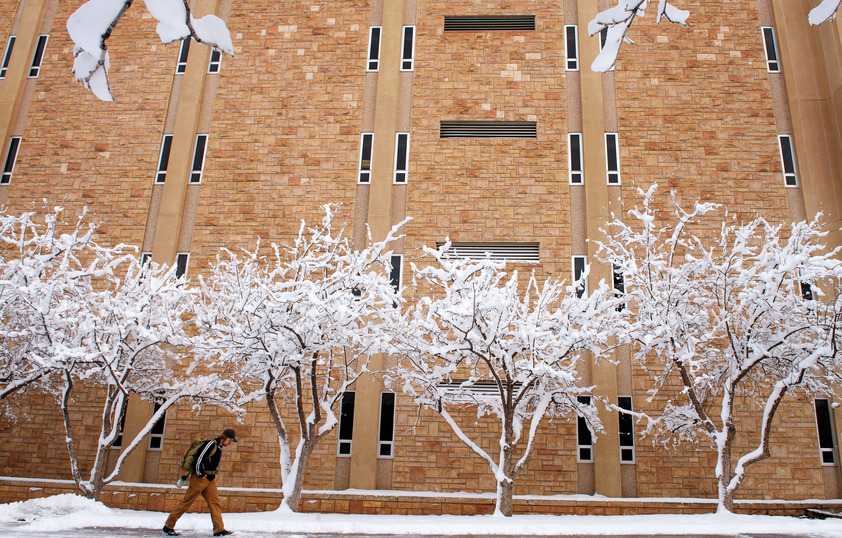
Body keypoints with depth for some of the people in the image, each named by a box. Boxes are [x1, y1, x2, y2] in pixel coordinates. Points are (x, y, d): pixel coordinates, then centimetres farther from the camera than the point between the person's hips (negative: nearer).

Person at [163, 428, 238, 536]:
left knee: (214, 501, 1)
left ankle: (219, 529, 0)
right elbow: (199, 457, -23)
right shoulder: (211, 444, -16)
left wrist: (212, 474, 16)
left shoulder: (219, 447, 13)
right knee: (187, 501, -1)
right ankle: (168, 526, 9)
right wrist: (200, 474, -16)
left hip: (210, 479, 9)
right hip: (200, 478, -9)